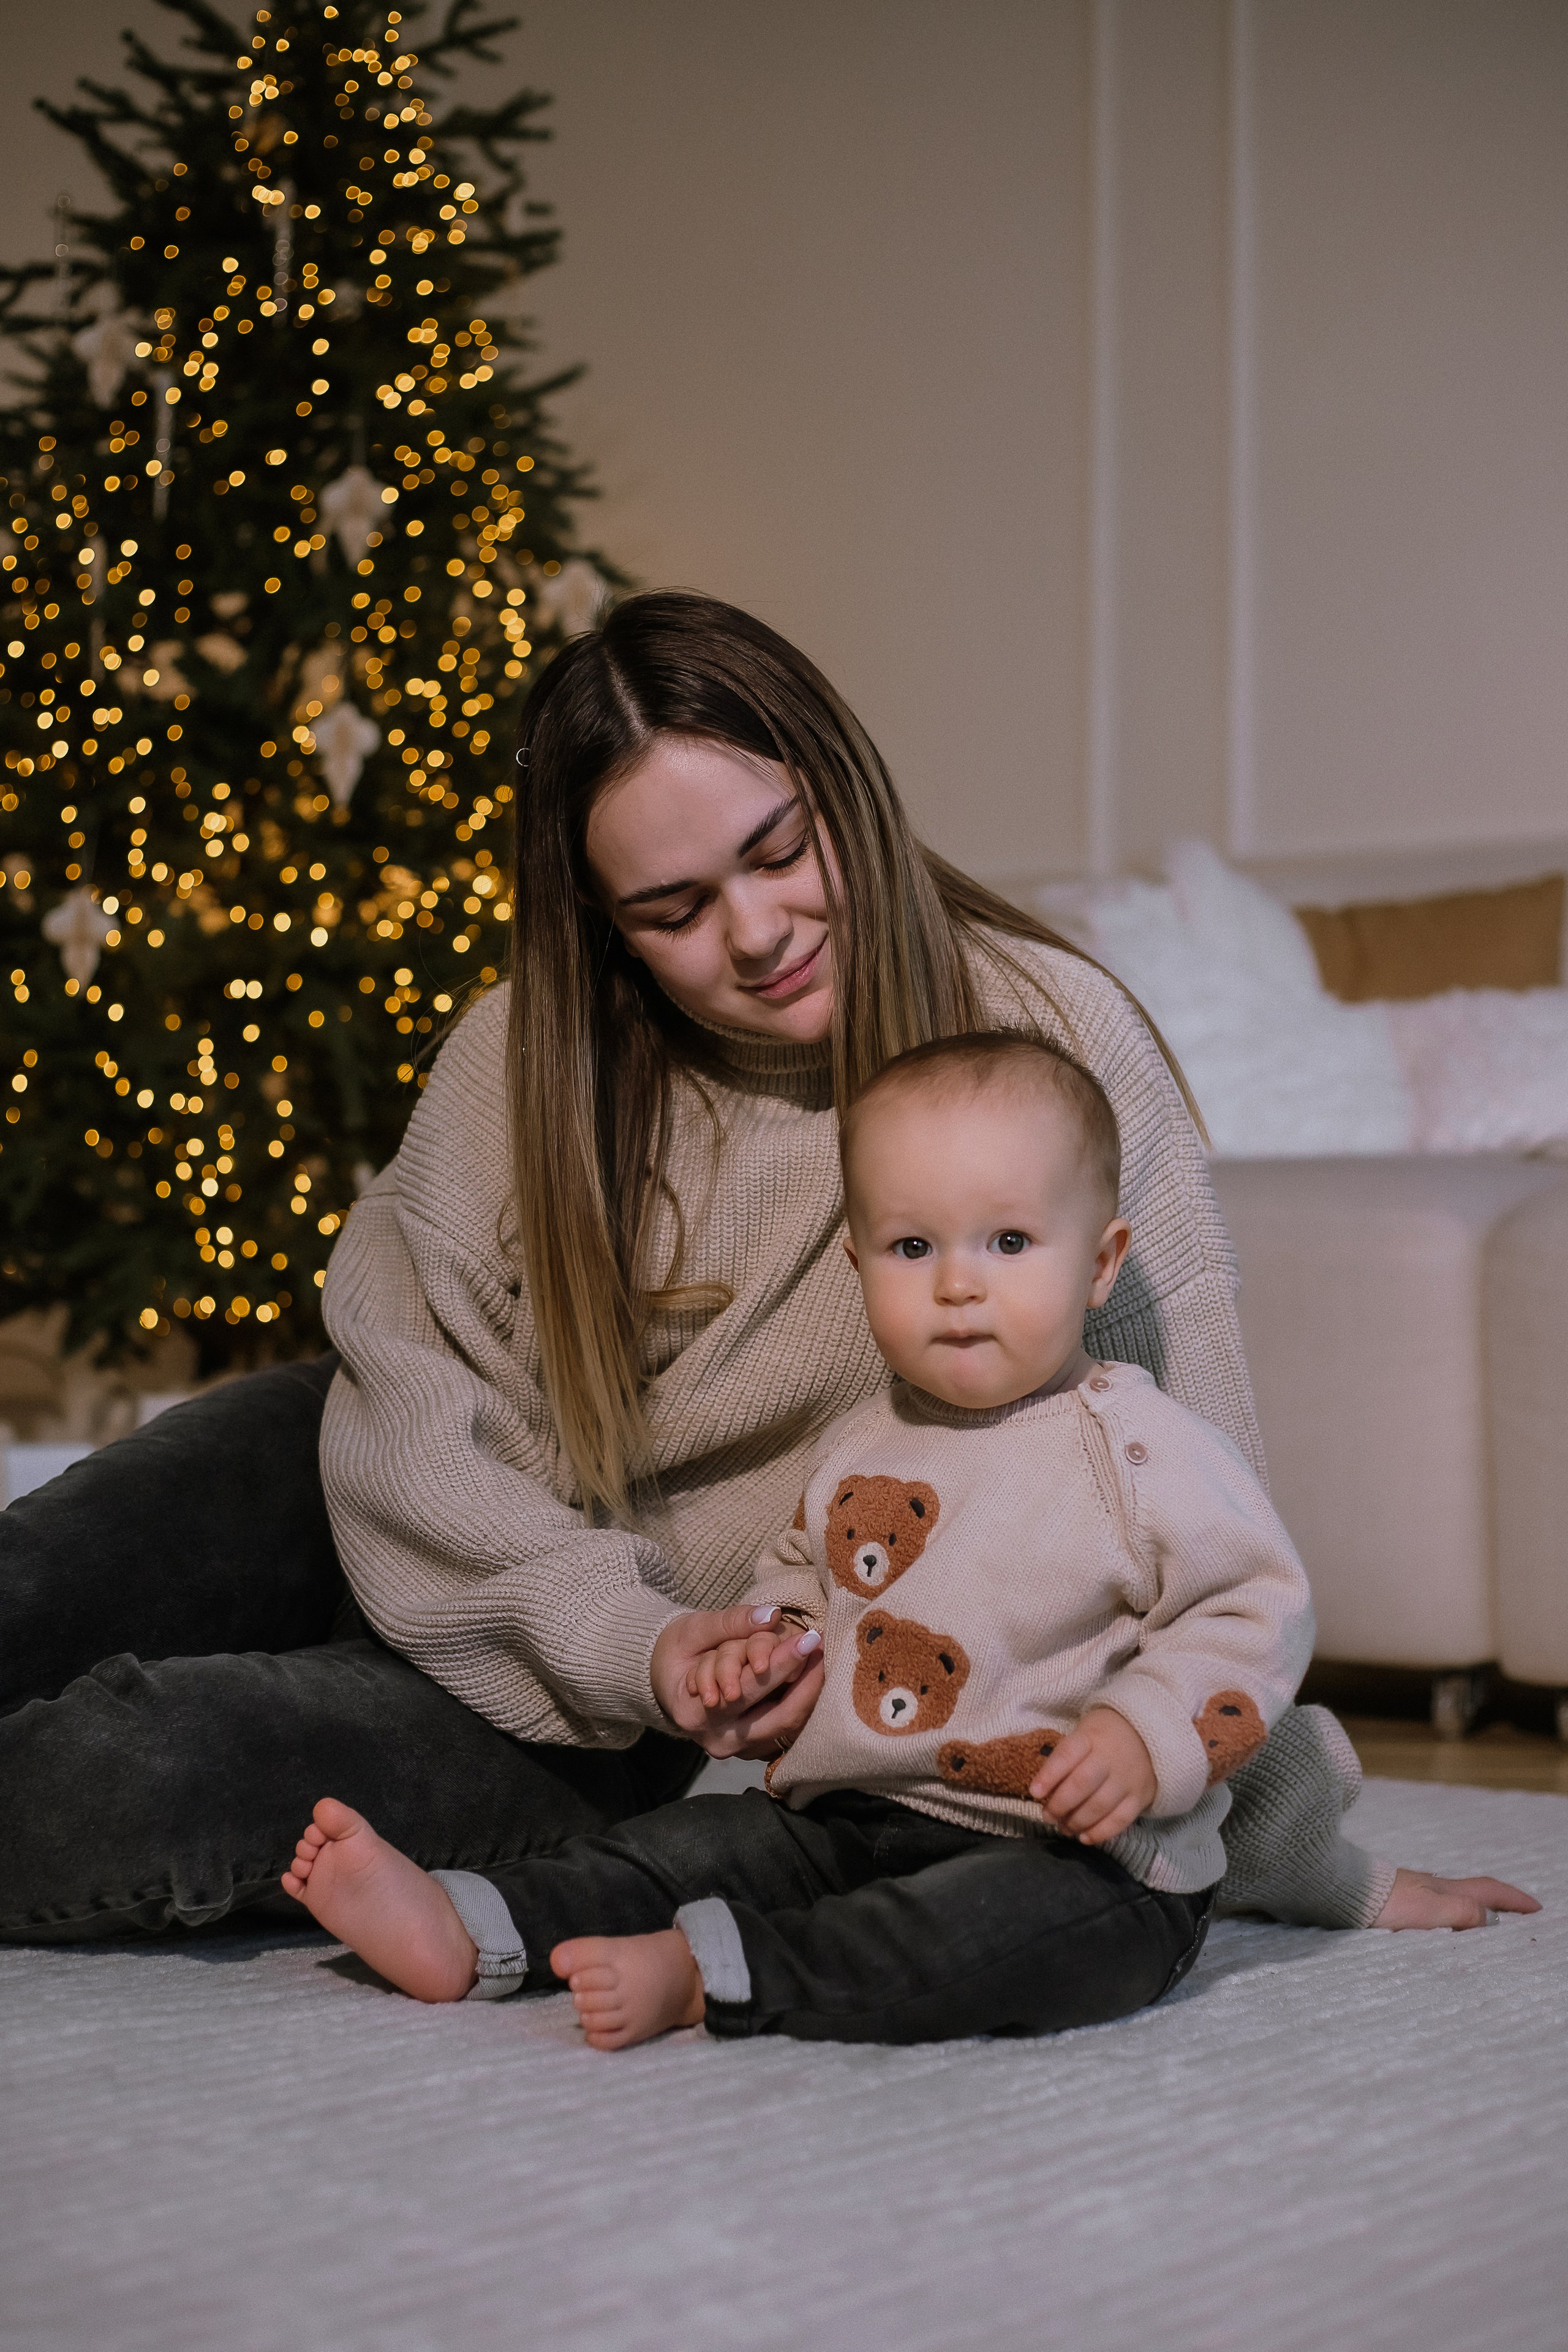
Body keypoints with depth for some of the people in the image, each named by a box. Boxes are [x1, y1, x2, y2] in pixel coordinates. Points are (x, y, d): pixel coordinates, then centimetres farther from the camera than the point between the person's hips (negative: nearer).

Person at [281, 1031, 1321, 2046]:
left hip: (1093, 1863, -7)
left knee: (1000, 1929, -35)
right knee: (707, 1841, -2)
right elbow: (804, 1571, 31)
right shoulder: (856, 1449, 12)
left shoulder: (1140, 1448, -9)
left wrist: (1144, 1738, -24)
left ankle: (702, 1970, -37)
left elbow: (1257, 1610, -11)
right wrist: (773, 1640, 9)